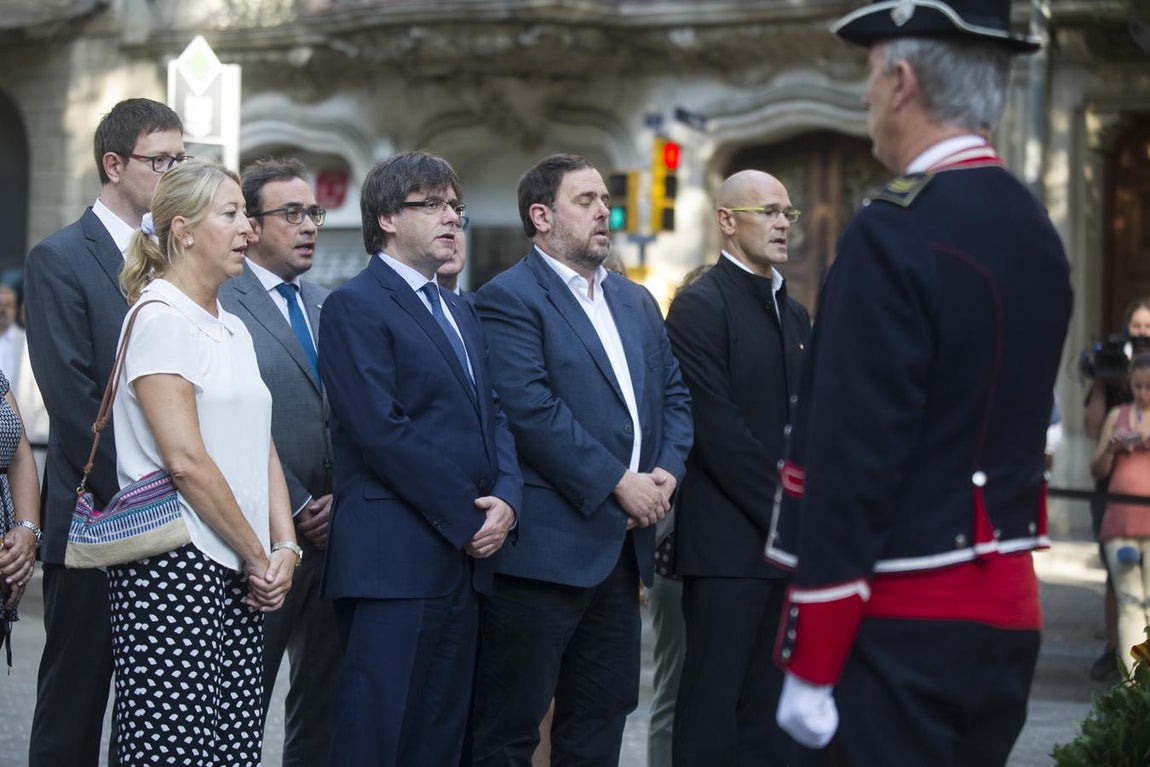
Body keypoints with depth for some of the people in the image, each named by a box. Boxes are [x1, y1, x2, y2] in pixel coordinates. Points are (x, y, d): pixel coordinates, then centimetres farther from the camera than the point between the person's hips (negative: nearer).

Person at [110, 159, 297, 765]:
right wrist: (257, 556, -9)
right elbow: (184, 459, -15)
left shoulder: (234, 329, 19)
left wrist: (284, 547, 3)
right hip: (171, 567, -8)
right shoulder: (160, 317, -8)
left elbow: (263, 449, 18)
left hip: (235, 577, 8)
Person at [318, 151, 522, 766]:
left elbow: (492, 415, 18)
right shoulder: (354, 305, -6)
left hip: (465, 555, 8)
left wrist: (506, 497, -2)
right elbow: (382, 431, -15)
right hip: (395, 559, -8)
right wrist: (466, 517, -13)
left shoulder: (459, 310, 21)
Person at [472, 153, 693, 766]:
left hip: (622, 548, 8)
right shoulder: (509, 299, -7)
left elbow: (673, 393, 17)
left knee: (602, 716, 12)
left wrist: (667, 471, -2)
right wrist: (618, 484, -17)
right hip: (546, 547, -8)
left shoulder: (636, 302, 19)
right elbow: (532, 410, -17)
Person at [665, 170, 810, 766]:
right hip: (728, 542, -7)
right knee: (714, 700, -4)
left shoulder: (794, 313, 18)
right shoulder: (699, 307, -7)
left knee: (770, 705, 8)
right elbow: (721, 433, -14)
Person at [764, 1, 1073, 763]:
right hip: (1008, 613, 9)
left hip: (897, 618, -9)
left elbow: (851, 462, -19)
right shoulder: (1037, 230, 10)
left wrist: (810, 665, -15)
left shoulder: (894, 235, -17)